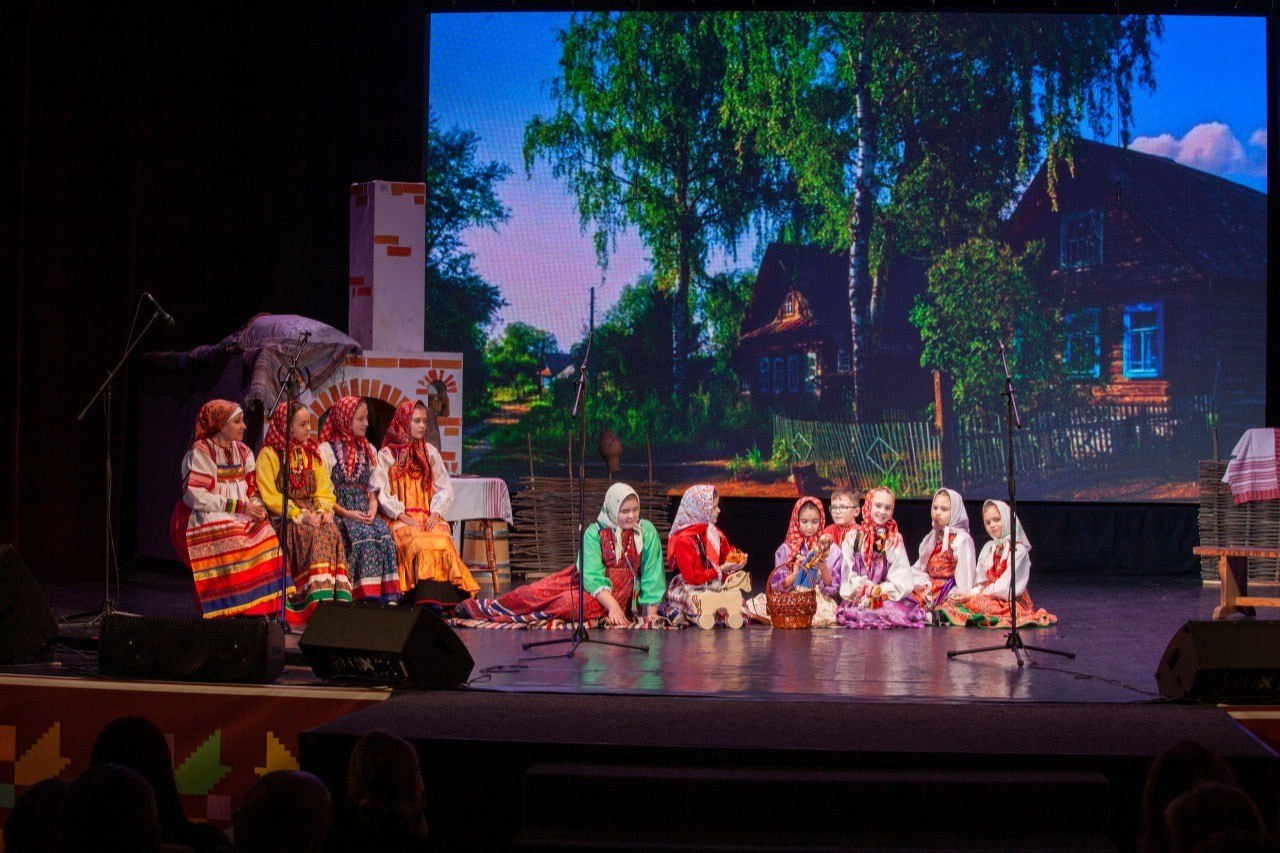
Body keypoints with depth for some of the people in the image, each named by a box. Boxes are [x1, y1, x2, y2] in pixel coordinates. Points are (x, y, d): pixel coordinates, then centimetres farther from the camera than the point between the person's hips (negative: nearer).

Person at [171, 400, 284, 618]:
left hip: (240, 518, 6)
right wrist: (240, 506, -17)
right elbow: (196, 498, -15)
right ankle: (236, 610, -28)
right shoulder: (200, 452, -6)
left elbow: (252, 492, 14)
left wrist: (257, 507, -11)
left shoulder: (243, 452, 15)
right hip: (203, 519, -6)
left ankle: (263, 609, -22)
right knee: (234, 542, -32)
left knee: (266, 536, -21)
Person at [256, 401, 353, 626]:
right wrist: (299, 515, -19)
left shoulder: (312, 453, 18)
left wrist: (325, 510, -9)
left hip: (310, 512, 5)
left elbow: (324, 490, 14)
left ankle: (337, 597, -32)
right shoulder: (269, 454, -1)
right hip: (283, 516, -5)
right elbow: (270, 497, -10)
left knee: (331, 531, -27)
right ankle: (317, 600, -37)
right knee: (313, 534, -33)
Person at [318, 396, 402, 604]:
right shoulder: (326, 450, 4)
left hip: (363, 511, 4)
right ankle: (368, 594, -35)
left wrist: (373, 508, -5)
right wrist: (347, 513, -16)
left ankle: (388, 595, -35)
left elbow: (375, 487, 16)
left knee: (383, 532, -29)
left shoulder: (368, 450, 22)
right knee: (363, 534, -34)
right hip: (338, 512, -4)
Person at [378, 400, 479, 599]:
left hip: (429, 517, 3)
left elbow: (444, 488, 13)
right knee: (420, 544, -34)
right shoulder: (386, 455, 10)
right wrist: (403, 516, -14)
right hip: (400, 519, -3)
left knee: (443, 541, -30)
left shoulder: (430, 453, 20)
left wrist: (435, 513, -6)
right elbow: (382, 493, -1)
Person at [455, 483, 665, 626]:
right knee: (537, 591, -18)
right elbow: (592, 574, -15)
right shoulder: (594, 532, -6)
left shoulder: (647, 531, -5)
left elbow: (652, 572, -4)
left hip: (619, 591, -2)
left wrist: (650, 609, -15)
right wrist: (612, 606, -29)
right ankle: (476, 608, -4)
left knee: (569, 603, -28)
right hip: (589, 581, 2)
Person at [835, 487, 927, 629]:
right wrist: (867, 589, -12)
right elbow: (849, 572, 3)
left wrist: (880, 590, -14)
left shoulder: (895, 539, 10)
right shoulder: (853, 537, 9)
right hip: (859, 598, -1)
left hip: (889, 596, 1)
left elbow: (901, 575, 1)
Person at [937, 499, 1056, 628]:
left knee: (977, 602, -36)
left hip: (1011, 602, -7)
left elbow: (1006, 586, -13)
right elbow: (980, 581, 12)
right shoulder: (988, 548, 14)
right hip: (989, 597, 7)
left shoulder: (1019, 550, -7)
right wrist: (969, 592, -11)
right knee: (951, 602, -17)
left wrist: (974, 594, -15)